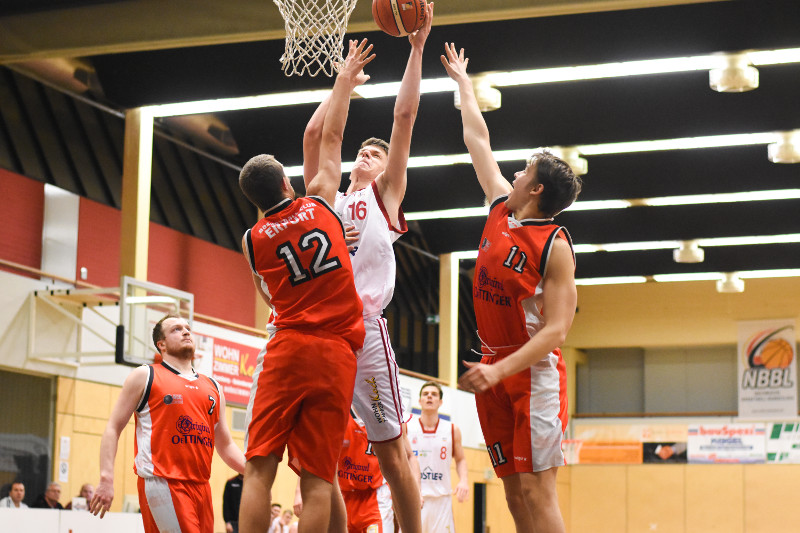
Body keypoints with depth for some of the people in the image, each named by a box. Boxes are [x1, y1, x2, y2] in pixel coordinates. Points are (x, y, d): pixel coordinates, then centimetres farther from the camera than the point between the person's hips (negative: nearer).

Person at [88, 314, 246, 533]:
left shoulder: (213, 387, 21)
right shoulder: (145, 376, 7)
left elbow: (226, 446, 23)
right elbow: (113, 428, 3)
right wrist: (106, 478, -10)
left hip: (200, 486, 6)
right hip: (162, 482, -6)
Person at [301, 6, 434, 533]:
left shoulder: (387, 197, 14)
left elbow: (405, 118, 9)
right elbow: (314, 134, 20)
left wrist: (417, 48, 7)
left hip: (364, 326, -4)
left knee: (393, 450, -3)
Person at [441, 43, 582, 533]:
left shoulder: (555, 246, -11)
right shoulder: (501, 208, 9)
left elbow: (556, 330, -17)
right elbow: (478, 139, 21)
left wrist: (499, 370, -27)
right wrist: (463, 81, 31)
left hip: (534, 370, -7)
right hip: (494, 368, 7)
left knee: (537, 489, -13)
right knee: (515, 493, 5)